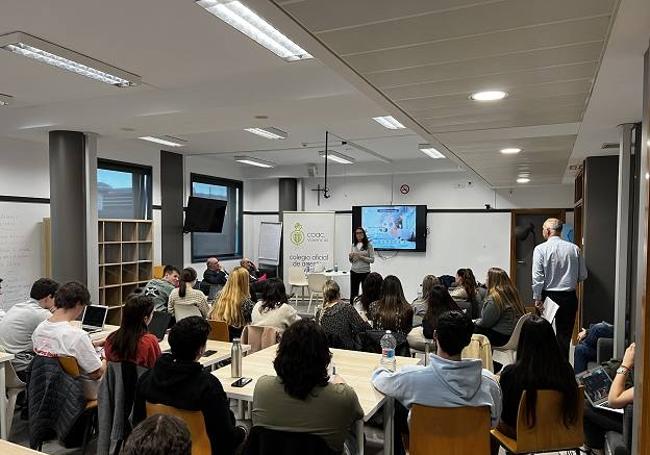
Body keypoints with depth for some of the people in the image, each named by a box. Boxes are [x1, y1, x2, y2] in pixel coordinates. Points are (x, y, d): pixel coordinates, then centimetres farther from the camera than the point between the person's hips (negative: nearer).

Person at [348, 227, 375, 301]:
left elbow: (372, 260, -6)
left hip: (365, 272, -3)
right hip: (354, 272, 3)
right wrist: (350, 257, -9)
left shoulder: (369, 245, -2)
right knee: (353, 293, 5)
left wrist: (361, 257, -16)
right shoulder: (353, 245, 9)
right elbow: (351, 261, 14)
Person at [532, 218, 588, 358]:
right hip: (569, 297, 3)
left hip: (548, 296, -2)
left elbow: (537, 277, -13)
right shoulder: (574, 248, 0)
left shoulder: (540, 249, -9)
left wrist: (537, 298, -8)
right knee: (565, 334, 10)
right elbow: (583, 275, 5)